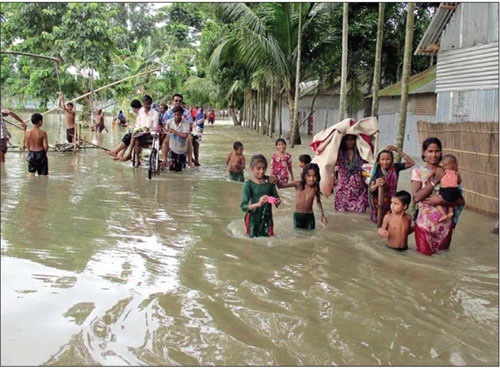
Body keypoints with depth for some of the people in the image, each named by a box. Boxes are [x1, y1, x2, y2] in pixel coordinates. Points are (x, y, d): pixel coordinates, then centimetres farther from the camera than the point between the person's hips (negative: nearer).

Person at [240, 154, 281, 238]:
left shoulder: (269, 181, 0)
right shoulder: (249, 184, -11)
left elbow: (276, 197, 8)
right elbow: (243, 206, -16)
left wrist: (277, 201, -16)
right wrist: (258, 204, -33)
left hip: (267, 217, 3)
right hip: (253, 219, -3)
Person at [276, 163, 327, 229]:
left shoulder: (316, 188, -8)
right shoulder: (298, 184, -13)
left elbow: (318, 201, 11)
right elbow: (280, 186, -17)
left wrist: (322, 215, 11)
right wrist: (276, 180, -39)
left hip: (309, 216, 1)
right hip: (298, 216, -1)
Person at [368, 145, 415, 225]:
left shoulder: (395, 168, -11)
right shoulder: (377, 171, -13)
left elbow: (411, 163, -20)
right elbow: (371, 189, -16)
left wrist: (397, 150, -24)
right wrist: (376, 185, -40)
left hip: (390, 200, 1)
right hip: (378, 200, 0)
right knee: (379, 221, 12)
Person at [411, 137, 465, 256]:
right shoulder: (418, 172, -4)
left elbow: (461, 201, -6)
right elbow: (416, 197, -17)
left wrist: (440, 200, -20)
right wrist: (435, 180, -14)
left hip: (444, 222, 2)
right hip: (424, 222, -2)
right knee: (425, 253, 2)